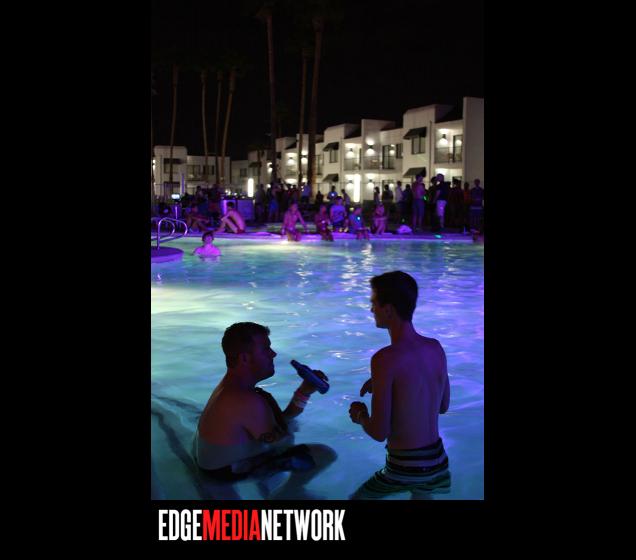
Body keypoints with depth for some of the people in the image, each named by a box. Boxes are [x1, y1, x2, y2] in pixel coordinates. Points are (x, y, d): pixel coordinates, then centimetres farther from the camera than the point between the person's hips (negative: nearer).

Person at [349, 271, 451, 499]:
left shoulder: (385, 359, -22)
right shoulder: (436, 347, -2)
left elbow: (379, 433, -21)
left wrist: (360, 416, 1)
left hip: (405, 469, -6)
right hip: (438, 462, 6)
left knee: (359, 496, 20)